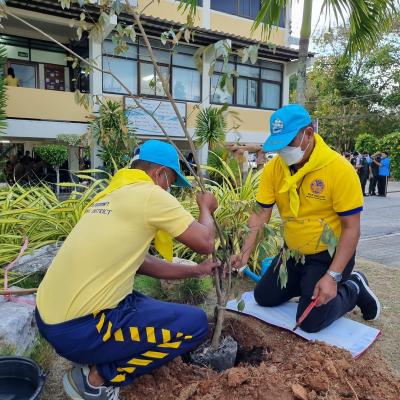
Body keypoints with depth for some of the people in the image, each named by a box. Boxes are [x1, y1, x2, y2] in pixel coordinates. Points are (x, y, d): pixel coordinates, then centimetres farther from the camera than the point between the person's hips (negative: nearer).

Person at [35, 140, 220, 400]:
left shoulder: (111, 196, 13)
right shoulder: (150, 194, -13)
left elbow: (141, 263, 18)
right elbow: (205, 243, -7)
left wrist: (196, 270, 21)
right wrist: (206, 209, 13)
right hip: (77, 329, -9)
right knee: (195, 323, -1)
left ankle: (94, 361, 15)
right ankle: (96, 378, 3)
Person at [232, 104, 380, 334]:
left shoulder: (340, 169, -25)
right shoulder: (274, 168, -11)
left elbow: (351, 228, -21)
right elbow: (261, 215, -8)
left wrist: (332, 277, -26)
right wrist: (245, 253, -22)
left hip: (330, 254, -5)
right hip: (292, 253, 6)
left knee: (311, 322, -7)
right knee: (264, 298, 11)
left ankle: (354, 289, 17)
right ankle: (309, 284, 29)